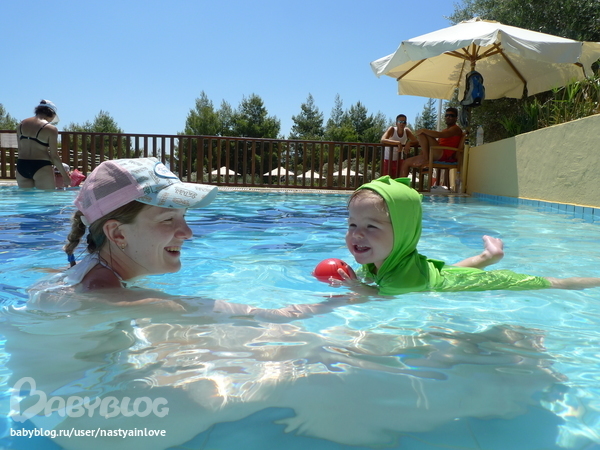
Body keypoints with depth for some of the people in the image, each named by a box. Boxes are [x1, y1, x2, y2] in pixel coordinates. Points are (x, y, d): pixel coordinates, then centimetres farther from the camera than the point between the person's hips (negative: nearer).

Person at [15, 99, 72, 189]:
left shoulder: (21, 125, 11)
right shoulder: (50, 129, -8)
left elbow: (20, 149, 16)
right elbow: (54, 156, -9)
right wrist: (65, 175, -1)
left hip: (21, 165, 6)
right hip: (41, 168, -6)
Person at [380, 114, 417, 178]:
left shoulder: (407, 131, -8)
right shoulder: (392, 129, -20)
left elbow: (416, 141, -12)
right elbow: (383, 140, -36)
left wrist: (409, 143, -33)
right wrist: (398, 143, -44)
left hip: (398, 160, 4)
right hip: (387, 159, -4)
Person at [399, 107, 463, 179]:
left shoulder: (456, 129, 1)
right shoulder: (445, 130, 32)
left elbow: (440, 135, -19)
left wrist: (423, 130, -17)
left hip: (444, 155, -9)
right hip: (436, 156, 9)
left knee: (421, 133, -21)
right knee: (406, 162, 6)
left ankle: (425, 158, -19)